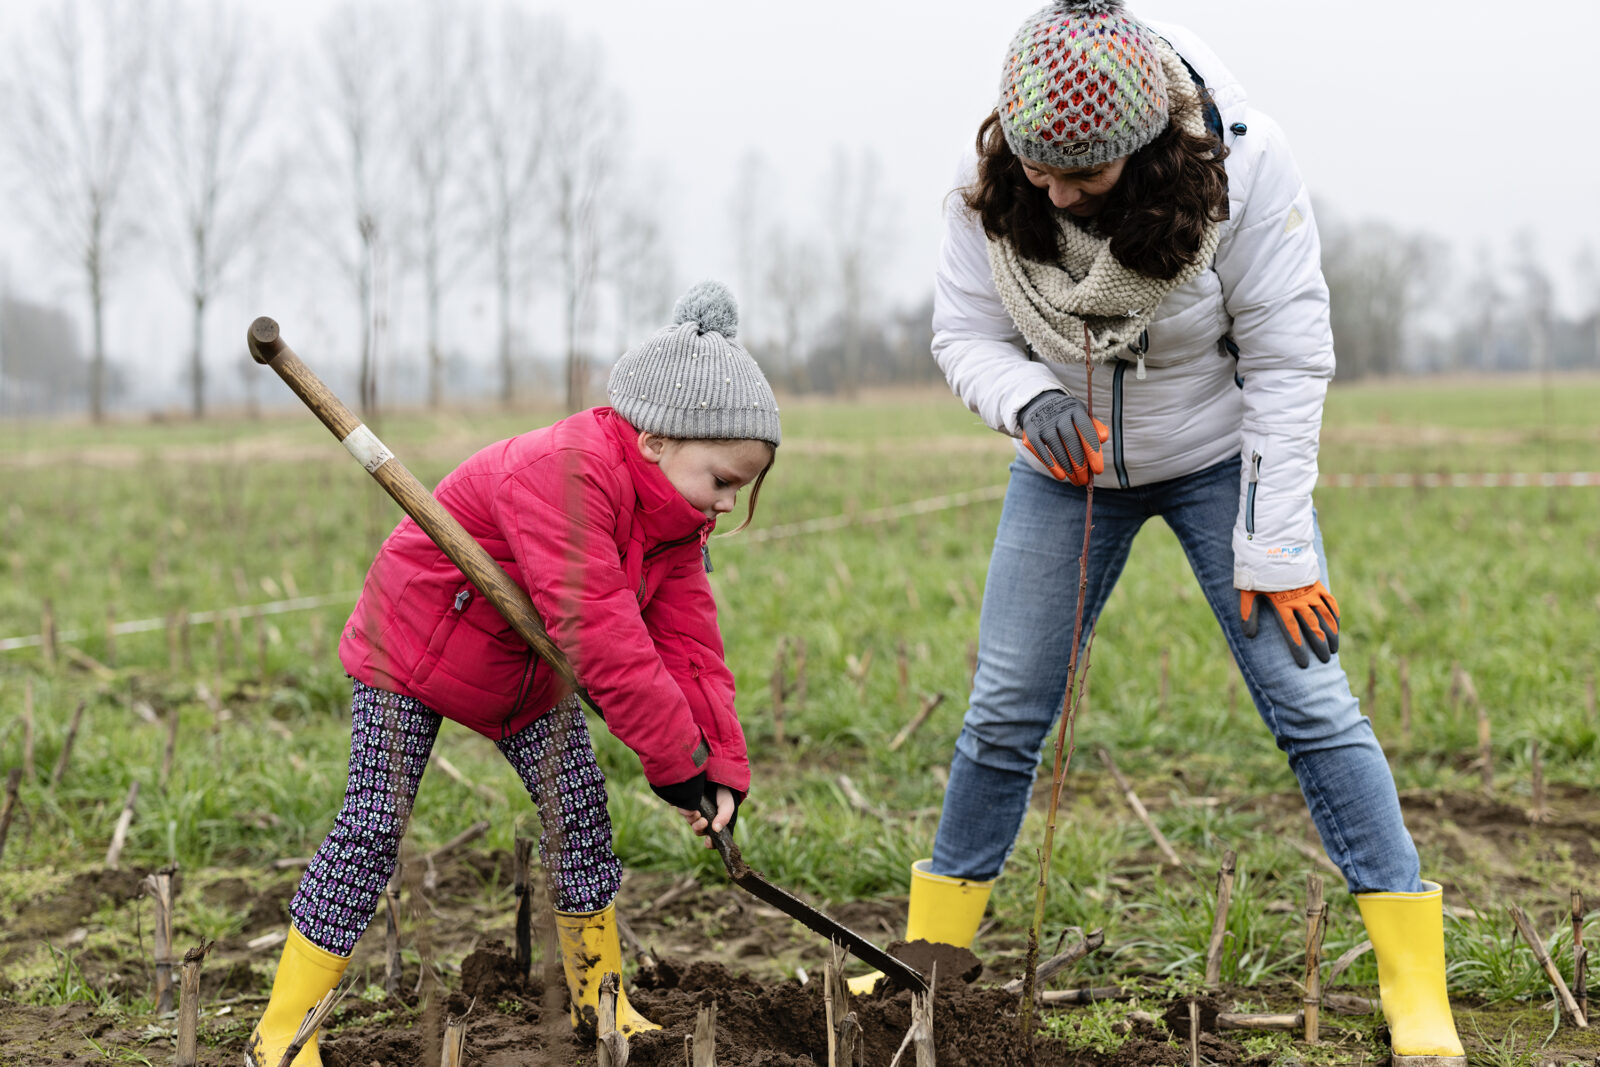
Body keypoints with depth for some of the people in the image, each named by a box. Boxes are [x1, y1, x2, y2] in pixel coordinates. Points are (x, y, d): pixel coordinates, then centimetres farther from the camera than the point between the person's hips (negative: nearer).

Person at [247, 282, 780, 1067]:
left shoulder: (676, 518, -8)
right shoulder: (559, 473, -39)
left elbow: (688, 645, -8)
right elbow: (601, 638, -42)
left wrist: (722, 764, -18)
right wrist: (677, 757, -36)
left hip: (531, 672, 8)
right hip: (414, 643, -8)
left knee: (579, 809, 4)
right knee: (375, 823, -11)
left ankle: (600, 1000, 21)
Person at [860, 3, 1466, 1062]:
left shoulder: (1241, 162, -27)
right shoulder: (990, 185, -20)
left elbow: (1288, 362, -22)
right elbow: (963, 333, -9)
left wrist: (1275, 547, -21)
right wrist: (1028, 398, -32)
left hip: (1220, 455, -2)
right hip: (1067, 462, 3)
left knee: (1309, 700, -10)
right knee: (1004, 713, 3)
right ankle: (930, 955, 20)